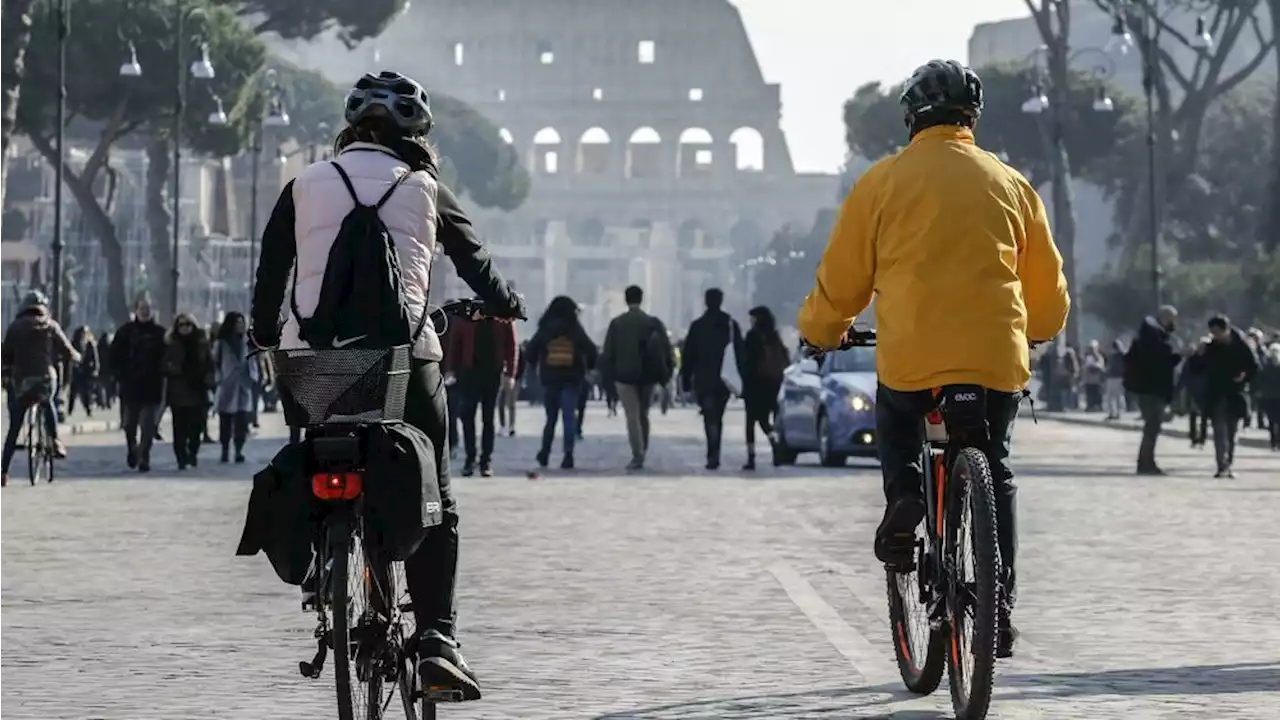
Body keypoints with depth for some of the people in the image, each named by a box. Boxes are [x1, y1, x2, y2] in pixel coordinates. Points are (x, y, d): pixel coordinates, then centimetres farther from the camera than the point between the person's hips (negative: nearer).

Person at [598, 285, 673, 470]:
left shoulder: (616, 323, -4)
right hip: (648, 376, 2)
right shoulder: (654, 323, -1)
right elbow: (666, 349, -1)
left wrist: (607, 378, 4)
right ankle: (642, 452, 20)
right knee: (643, 414, 17)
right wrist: (666, 374, 7)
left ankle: (637, 457, -10)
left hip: (625, 376, -2)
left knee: (632, 417, -2)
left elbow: (607, 352, -3)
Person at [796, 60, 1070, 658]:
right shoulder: (1010, 185, 8)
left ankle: (903, 495, 2)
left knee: (895, 420, 31)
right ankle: (1001, 606, 12)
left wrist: (820, 331, 26)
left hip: (910, 360, -1)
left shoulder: (883, 182, 2)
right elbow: (1049, 294, 15)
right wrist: (1032, 332, 36)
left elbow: (840, 281, 6)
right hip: (998, 363, 1)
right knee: (994, 473, 20)